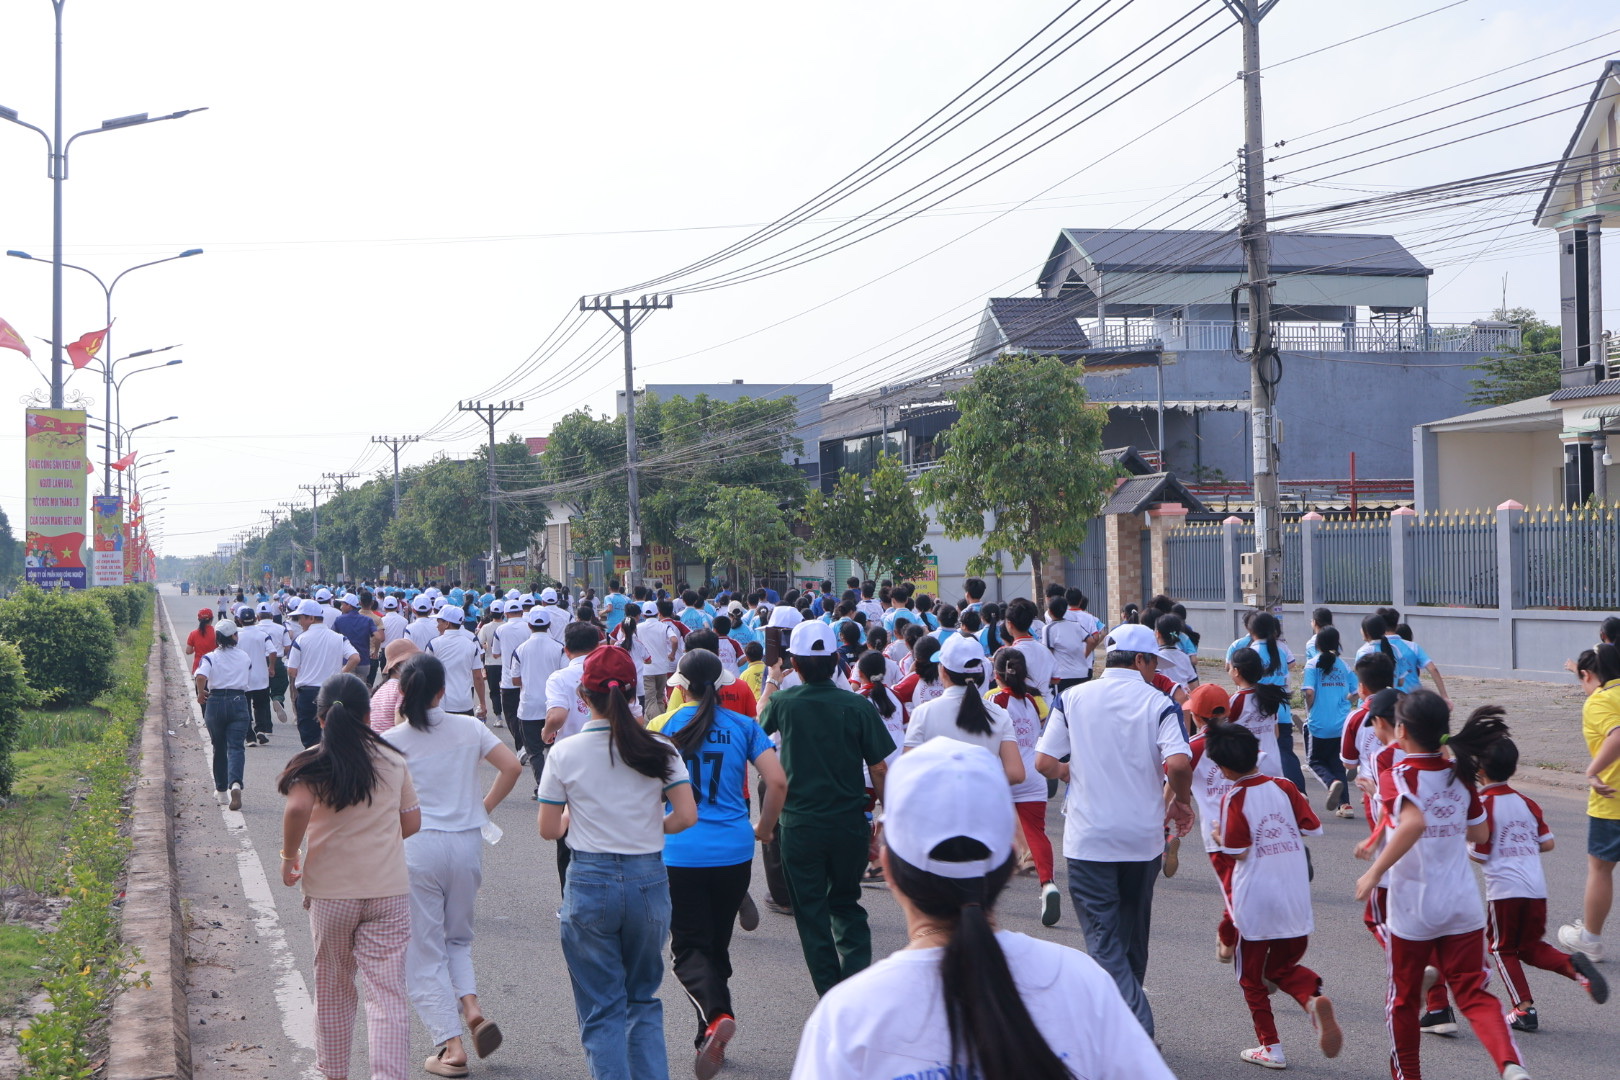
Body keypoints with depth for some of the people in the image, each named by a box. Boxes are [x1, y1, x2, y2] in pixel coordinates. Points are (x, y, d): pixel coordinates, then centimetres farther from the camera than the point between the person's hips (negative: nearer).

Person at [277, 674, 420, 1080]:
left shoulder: (314, 762, -6)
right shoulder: (392, 760, 2)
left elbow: (297, 809, -24)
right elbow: (411, 823, 7)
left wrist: (289, 855, -7)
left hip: (331, 893, 0)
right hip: (389, 892, 1)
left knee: (333, 989, 18)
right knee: (387, 994, -2)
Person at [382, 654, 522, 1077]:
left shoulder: (392, 740, -6)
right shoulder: (469, 729, 1)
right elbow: (512, 766, -1)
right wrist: (485, 807, 9)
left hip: (417, 847, -3)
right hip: (466, 843, 3)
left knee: (425, 950, 6)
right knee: (458, 936, 23)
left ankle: (451, 1046, 1)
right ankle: (473, 1010, -1)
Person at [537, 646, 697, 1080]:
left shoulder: (565, 753, -6)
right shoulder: (658, 750, -2)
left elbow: (548, 829, -2)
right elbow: (686, 816, -6)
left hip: (589, 881, -2)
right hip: (649, 880, 2)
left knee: (602, 1008, 8)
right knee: (644, 999, 19)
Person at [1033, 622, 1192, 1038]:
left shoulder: (1073, 698, 0)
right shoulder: (1158, 703, -4)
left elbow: (1044, 762, -4)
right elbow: (1178, 763, -18)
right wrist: (1181, 801, 1)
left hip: (1088, 837, -1)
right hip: (1143, 836, 1)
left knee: (1102, 936, -1)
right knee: (1133, 932, 20)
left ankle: (1137, 1026, -17)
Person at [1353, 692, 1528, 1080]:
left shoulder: (1396, 777, -14)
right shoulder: (1459, 775, 4)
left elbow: (1413, 822, -33)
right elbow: (1480, 834, 13)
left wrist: (1374, 872, -26)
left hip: (1413, 909, -4)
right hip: (1463, 906, 4)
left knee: (1404, 997, 16)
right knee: (1474, 993, 3)